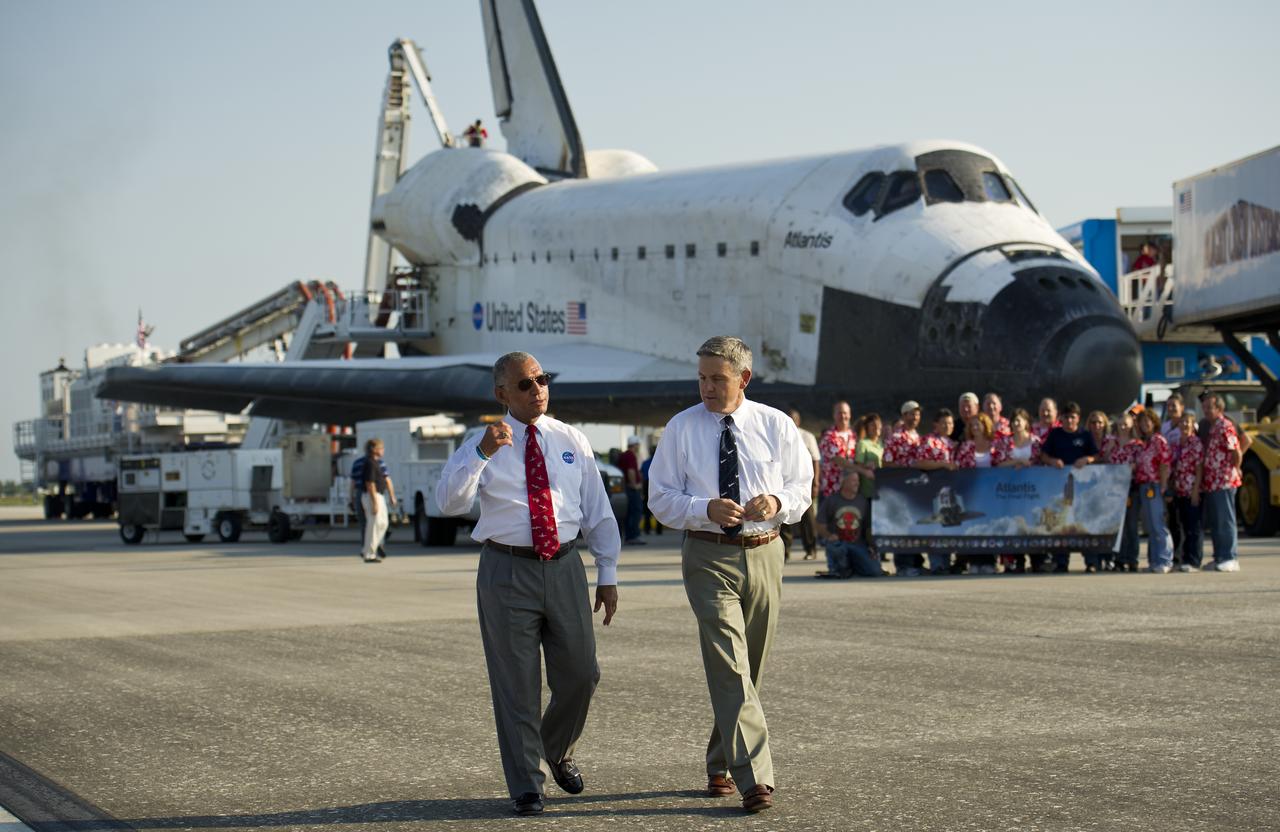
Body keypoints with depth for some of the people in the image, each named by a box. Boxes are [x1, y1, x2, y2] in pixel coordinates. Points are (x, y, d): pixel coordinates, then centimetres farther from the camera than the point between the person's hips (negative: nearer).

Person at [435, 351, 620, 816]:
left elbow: (598, 512, 12)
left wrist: (608, 573, 7)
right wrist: (482, 454, -29)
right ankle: (526, 786, 12)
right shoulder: (482, 446, 0)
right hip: (507, 570, -3)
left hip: (564, 567, 3)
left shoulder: (573, 442, 9)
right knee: (516, 684, 2)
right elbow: (450, 502, -16)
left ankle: (558, 750, 36)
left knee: (579, 674, 6)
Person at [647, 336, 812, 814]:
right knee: (729, 666, -16)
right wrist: (707, 509, -19)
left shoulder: (776, 426, 4)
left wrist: (779, 502, -15)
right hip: (708, 556, -3)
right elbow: (662, 500, 0)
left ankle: (720, 764, 29)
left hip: (764, 554, 3)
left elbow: (802, 488, 9)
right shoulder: (681, 428, 1)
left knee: (750, 668, 12)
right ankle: (754, 777, -22)